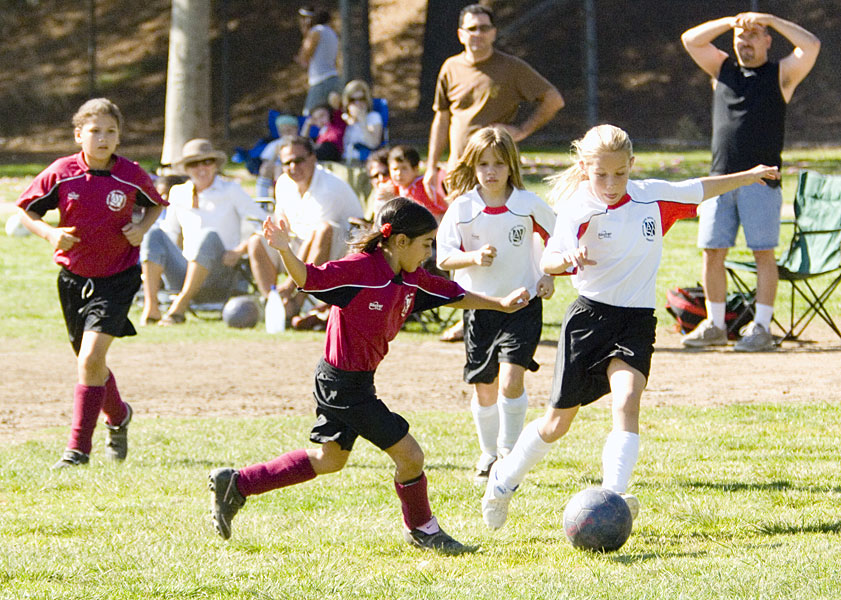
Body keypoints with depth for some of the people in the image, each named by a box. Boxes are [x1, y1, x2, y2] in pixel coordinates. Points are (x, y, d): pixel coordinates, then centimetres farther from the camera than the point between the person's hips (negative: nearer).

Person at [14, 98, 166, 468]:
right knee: (89, 361, 15)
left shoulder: (131, 175, -8)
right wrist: (49, 233, -16)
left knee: (91, 358, -17)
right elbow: (25, 209, 2)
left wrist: (142, 227, -8)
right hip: (74, 276, 3)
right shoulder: (61, 173, -9)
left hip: (117, 277, -3)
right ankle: (118, 417, 46)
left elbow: (155, 204, 12)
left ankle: (78, 447, -11)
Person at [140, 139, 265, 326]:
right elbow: (170, 233, 21)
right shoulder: (179, 194, 13)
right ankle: (150, 306, -33)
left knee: (209, 236, -32)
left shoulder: (231, 190, 2)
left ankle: (180, 306, -38)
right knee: (154, 234, -15)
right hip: (186, 279, 4)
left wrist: (239, 251, -19)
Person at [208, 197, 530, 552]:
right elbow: (309, 278, -25)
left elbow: (455, 295, 18)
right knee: (409, 456, -3)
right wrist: (285, 251, -43)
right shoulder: (360, 269, -20)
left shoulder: (411, 280, 5)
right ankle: (421, 530, 19)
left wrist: (500, 305, 23)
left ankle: (236, 484, 25)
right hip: (345, 382, -10)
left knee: (330, 459, 23)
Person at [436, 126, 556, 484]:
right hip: (480, 306, 2)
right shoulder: (462, 209, -6)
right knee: (484, 388, 9)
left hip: (522, 303, -2)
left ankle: (509, 454, -2)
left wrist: (549, 276, 2)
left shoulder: (528, 205, -5)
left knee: (511, 380, -17)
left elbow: (556, 238, 12)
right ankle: (489, 453, 31)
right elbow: (444, 258, -6)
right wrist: (473, 257, -23)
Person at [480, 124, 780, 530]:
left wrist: (749, 176, 26)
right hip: (589, 317, -2)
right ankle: (504, 479, 31)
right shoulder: (576, 210, -11)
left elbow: (698, 190, 19)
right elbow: (546, 263, -16)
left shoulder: (652, 196, 2)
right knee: (557, 422, 8)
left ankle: (614, 494, -33)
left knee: (627, 402, -23)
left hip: (637, 321, 2)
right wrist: (566, 260, -39)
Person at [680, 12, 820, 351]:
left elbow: (811, 46, -7)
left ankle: (761, 327, -3)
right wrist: (730, 22, 3)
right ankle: (714, 326, 11)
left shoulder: (782, 74, 7)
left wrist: (771, 21, -3)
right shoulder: (722, 69, 17)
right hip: (720, 177, 4)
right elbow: (690, 40, 11)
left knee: (764, 253, -5)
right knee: (712, 251, 2)